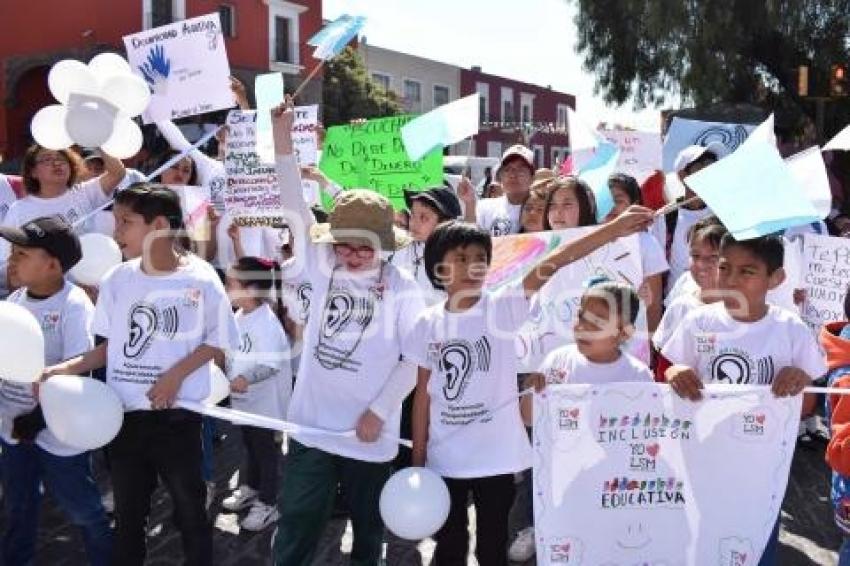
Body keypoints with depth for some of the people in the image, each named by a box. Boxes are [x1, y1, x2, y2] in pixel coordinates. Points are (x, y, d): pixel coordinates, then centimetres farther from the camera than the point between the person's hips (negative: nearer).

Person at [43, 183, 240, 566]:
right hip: (123, 414, 4)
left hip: (178, 415, -4)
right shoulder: (117, 280, 1)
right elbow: (110, 346, 9)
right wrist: (64, 369, -3)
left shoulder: (201, 280, -11)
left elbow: (219, 343, -4)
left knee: (189, 508, 11)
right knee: (127, 511, 17)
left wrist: (177, 374, -15)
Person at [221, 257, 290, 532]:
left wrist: (246, 379, -44)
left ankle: (268, 503, 20)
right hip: (245, 399, 9)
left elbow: (273, 363, -33)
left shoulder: (266, 323, -26)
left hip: (266, 402, -8)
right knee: (250, 447, 25)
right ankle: (249, 489, 43)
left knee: (267, 451, 7)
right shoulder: (239, 316, 2)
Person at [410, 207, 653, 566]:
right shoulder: (428, 323, -3)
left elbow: (551, 265, -23)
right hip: (443, 459, 2)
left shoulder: (501, 308, -10)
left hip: (495, 457, -2)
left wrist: (613, 229, -32)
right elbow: (423, 391, 3)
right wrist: (417, 458, 5)